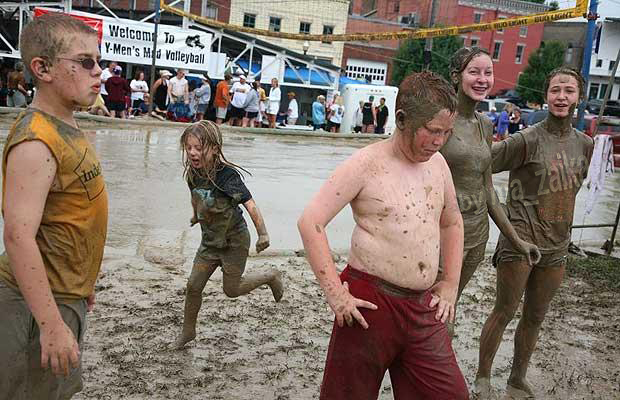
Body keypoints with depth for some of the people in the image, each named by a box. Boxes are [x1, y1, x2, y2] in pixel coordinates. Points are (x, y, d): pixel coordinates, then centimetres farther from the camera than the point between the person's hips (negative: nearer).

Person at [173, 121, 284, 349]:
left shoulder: (227, 176, -28)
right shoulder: (193, 175, -8)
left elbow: (250, 205, -28)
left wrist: (263, 235, -33)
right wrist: (196, 216, 31)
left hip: (234, 240, -6)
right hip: (210, 240, 6)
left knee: (232, 289, 7)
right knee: (193, 286, 6)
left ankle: (271, 276, 32)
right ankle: (188, 331, 26)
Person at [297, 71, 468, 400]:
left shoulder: (437, 163, 7)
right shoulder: (367, 164, -11)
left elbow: (452, 223, 23)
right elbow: (310, 222, -14)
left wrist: (450, 283, 15)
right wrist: (334, 293, -17)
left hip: (424, 308, 6)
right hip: (370, 301, -5)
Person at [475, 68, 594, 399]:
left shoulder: (585, 144, 6)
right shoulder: (528, 139, -13)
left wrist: (562, 235, 17)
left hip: (556, 247, 6)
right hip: (520, 241, -6)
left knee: (534, 319, 15)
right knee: (504, 313, 2)